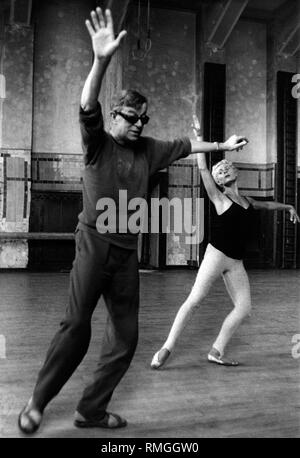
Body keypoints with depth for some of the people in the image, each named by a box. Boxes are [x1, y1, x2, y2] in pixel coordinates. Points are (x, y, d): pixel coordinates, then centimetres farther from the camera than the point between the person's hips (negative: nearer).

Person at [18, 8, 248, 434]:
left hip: (127, 250, 6)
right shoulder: (98, 143, 0)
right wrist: (101, 61, -34)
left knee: (125, 336, 5)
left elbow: (185, 145, 27)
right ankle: (37, 402, 7)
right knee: (76, 324, -12)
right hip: (95, 242, -6)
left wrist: (223, 146, 37)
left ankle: (92, 409, 18)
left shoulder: (148, 150, 14)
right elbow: (87, 107, -18)